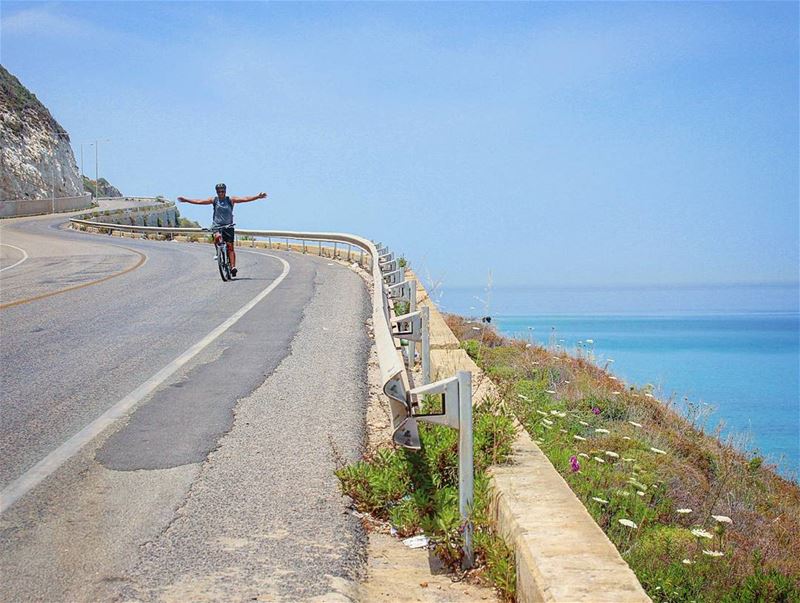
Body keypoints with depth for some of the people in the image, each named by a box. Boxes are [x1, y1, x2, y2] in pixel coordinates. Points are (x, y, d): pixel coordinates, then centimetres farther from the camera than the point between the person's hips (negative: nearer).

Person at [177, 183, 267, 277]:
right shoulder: (214, 200, 5)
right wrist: (186, 200, -2)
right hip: (217, 226, 1)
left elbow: (245, 199, -5)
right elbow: (199, 201, 3)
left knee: (230, 247, -8)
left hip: (228, 226, -1)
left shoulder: (231, 200, 2)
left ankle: (233, 267, -8)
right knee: (217, 236, -31)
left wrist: (258, 196, -15)